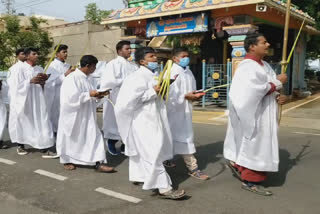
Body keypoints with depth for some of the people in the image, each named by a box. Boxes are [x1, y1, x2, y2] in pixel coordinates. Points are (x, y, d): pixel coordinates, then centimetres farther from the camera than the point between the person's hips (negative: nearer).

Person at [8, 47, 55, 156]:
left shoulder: (40, 69, 9)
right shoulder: (20, 69, -6)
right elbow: (16, 85, -11)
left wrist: (42, 83, -7)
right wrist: (30, 81, -18)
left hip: (38, 101, 4)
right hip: (24, 101, -4)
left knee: (41, 122, -2)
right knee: (23, 123, 7)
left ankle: (44, 146, 1)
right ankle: (21, 146, 23)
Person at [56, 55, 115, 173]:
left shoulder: (89, 78, 7)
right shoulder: (72, 78, -17)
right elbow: (72, 97, -23)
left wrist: (97, 96, -4)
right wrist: (89, 95, -21)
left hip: (87, 115, 7)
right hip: (74, 115, -7)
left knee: (94, 136, 0)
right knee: (71, 138, 9)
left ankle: (99, 163, 2)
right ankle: (67, 161, 30)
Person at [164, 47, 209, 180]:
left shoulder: (188, 72, 12)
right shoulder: (171, 72, -14)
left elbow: (192, 88, 19)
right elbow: (170, 94, -19)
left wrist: (195, 95, -2)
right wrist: (186, 96, -23)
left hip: (185, 110, 8)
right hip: (175, 110, -8)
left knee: (172, 137, 18)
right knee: (184, 138, -5)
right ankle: (193, 168, 0)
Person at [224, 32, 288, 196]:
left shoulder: (265, 65, 12)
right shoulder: (247, 66, -16)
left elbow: (270, 87, 14)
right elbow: (256, 89, -25)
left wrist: (278, 96, -6)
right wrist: (278, 82, -13)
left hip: (263, 115, 9)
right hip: (254, 115, -9)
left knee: (255, 146, 17)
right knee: (255, 146, 0)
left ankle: (236, 163, 34)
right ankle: (251, 181, 14)